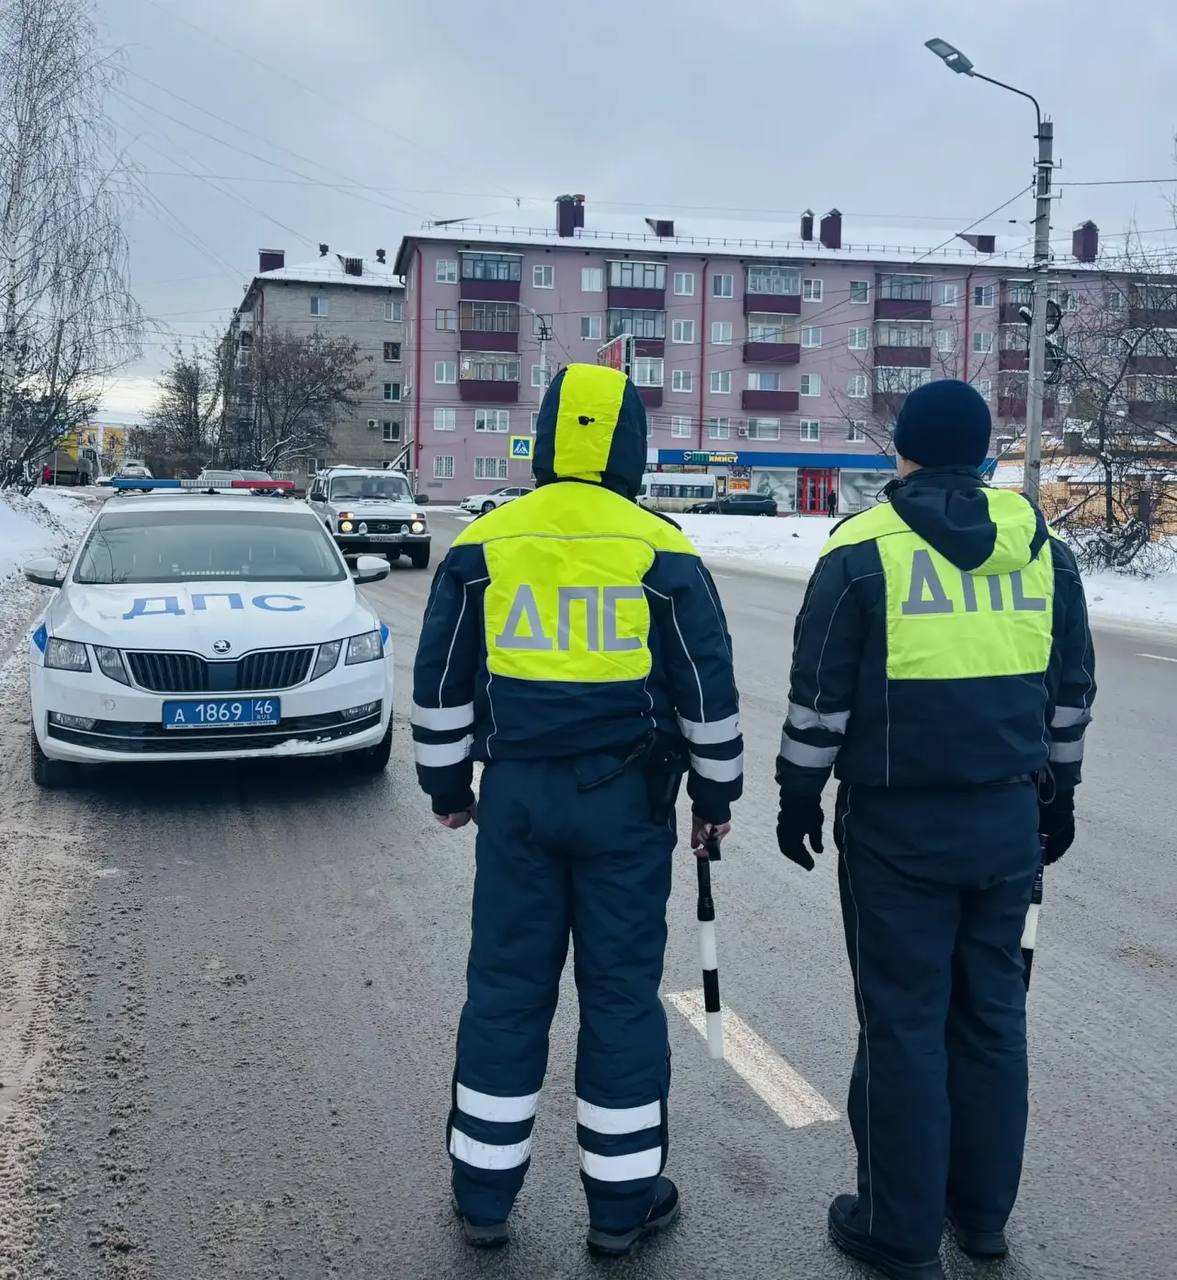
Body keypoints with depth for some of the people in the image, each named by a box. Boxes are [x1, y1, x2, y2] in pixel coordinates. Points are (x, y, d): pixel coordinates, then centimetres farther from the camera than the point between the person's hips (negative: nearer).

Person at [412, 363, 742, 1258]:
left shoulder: (482, 546, 0)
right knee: (622, 991, 8)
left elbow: (441, 682, 6)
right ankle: (623, 1200, 19)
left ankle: (484, 1192, 22)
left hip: (518, 796, 2)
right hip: (626, 800, -1)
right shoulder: (664, 553, -5)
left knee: (505, 988, 11)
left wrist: (447, 782, 17)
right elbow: (709, 688, 0)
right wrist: (715, 792, 11)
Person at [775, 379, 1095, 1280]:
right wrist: (1058, 791, 22)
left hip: (898, 826, -4)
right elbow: (1071, 690, 11)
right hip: (1008, 819, 5)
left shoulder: (864, 550, -9)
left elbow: (820, 698, -7)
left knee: (904, 1021, 4)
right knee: (992, 1012, 15)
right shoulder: (1040, 545, 5)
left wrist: (800, 797, 4)